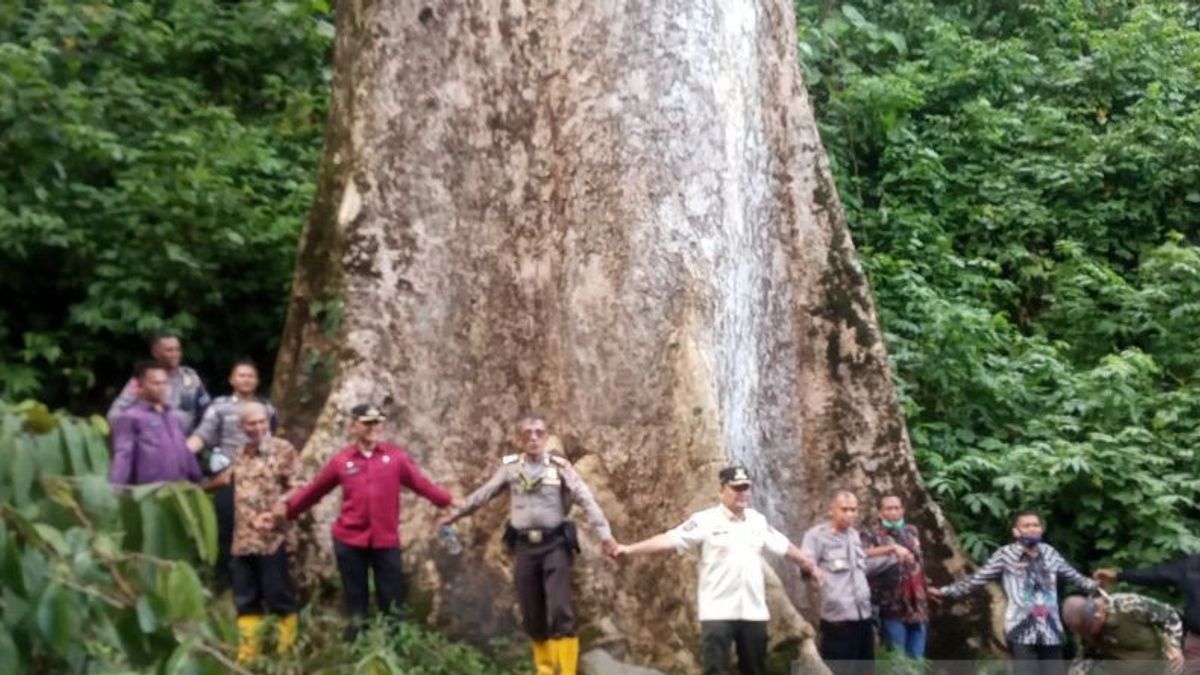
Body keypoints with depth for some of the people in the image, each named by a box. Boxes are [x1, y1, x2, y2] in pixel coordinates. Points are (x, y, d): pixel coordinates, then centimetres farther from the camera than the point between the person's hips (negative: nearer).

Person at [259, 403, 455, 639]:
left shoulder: (396, 456, 1)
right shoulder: (340, 461, 1)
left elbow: (421, 483, 2)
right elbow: (313, 491, 5)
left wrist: (449, 502, -5)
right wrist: (283, 510, 1)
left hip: (386, 540, 0)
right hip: (349, 540, 0)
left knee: (391, 606, 6)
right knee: (356, 607, 10)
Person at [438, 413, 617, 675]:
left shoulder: (559, 466, -2)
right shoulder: (510, 466, 5)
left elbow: (586, 500, -9)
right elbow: (483, 494, 16)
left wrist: (605, 534, -21)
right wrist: (454, 516, 23)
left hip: (554, 544, -3)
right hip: (525, 546, 3)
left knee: (560, 612, -13)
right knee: (532, 616, 7)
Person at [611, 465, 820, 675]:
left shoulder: (758, 521, 9)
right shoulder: (705, 520, -7)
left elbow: (785, 547, 23)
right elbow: (669, 539, -15)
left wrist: (809, 565, 32)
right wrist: (630, 549, -25)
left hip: (753, 611, 5)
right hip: (718, 611, -5)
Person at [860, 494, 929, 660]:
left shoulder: (912, 532, 14)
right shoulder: (872, 535, -3)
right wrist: (892, 548, -27)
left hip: (917, 607, 5)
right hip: (893, 608, -5)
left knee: (918, 659, 7)